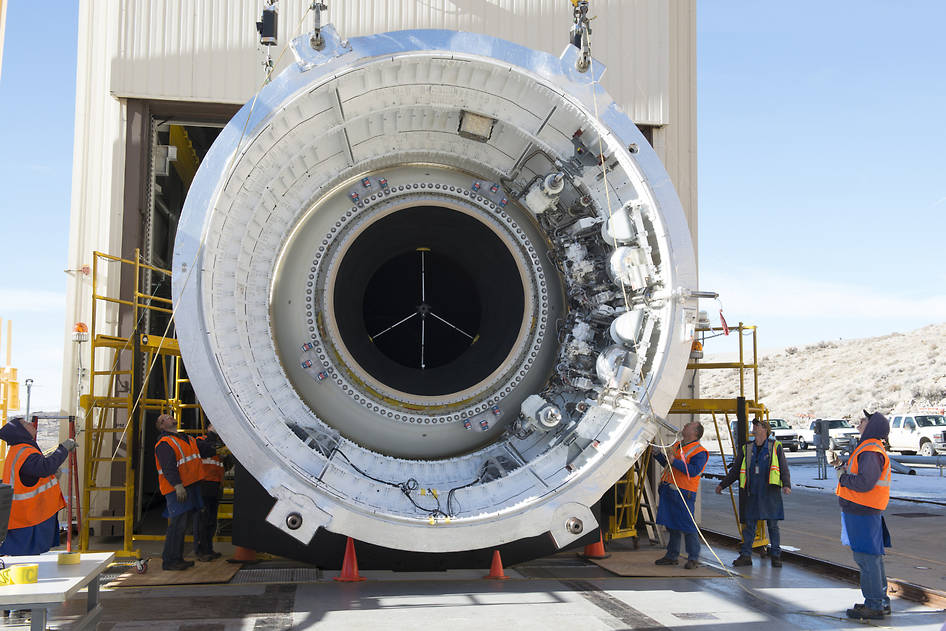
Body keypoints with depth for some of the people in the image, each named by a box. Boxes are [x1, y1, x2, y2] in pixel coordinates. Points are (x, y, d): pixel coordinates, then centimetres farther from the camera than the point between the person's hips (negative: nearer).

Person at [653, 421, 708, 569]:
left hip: (684, 493, -8)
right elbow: (668, 464, 29)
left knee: (687, 526, -6)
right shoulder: (676, 445, 18)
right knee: (671, 525, 13)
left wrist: (675, 461, -24)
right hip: (668, 490, 8)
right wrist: (657, 454, 14)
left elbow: (693, 470, -21)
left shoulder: (699, 451, -7)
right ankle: (671, 556, 22)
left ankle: (693, 558, 4)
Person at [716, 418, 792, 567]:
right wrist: (722, 485, 16)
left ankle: (776, 555, 12)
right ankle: (746, 555, 6)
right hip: (751, 493, 3)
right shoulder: (746, 449, 13)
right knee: (748, 524, 2)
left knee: (772, 524, 2)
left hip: (770, 493, -3)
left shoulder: (776, 447, 4)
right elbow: (735, 470, 19)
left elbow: (784, 469, 1)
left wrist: (786, 485, -14)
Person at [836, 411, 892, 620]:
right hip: (864, 510, 11)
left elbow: (864, 482, -26)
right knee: (873, 556, 16)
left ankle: (874, 606, -1)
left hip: (862, 512, -11)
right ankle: (881, 601, 24)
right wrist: (845, 468, 4)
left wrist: (843, 478, -11)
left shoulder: (871, 451, -18)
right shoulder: (870, 448, 16)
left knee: (867, 558, -5)